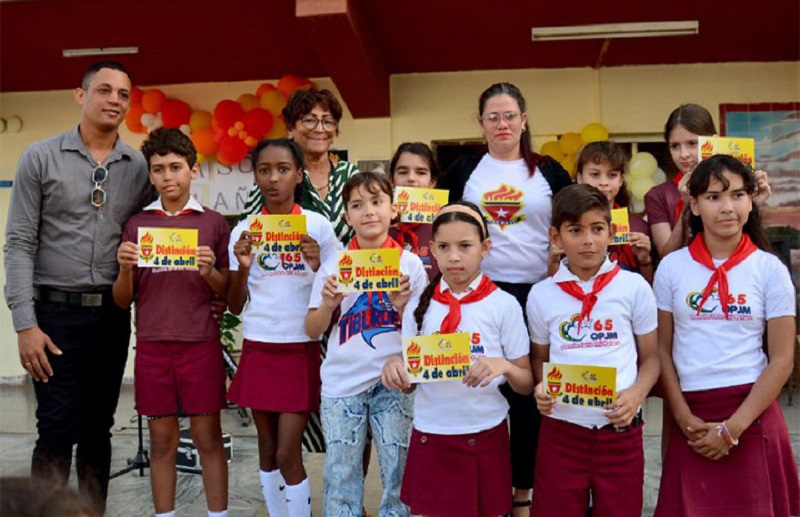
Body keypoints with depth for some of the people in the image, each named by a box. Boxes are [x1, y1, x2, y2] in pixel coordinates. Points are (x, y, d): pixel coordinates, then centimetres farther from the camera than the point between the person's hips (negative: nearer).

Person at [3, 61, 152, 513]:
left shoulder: (139, 168, 6)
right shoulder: (41, 158, -2)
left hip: (112, 315, 3)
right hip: (56, 313, -3)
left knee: (98, 430, 12)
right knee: (56, 432, 0)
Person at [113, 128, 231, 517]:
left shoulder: (213, 223, 2)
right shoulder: (136, 224, 7)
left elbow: (228, 293, 5)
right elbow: (122, 301, 8)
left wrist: (210, 272, -15)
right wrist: (125, 269, -11)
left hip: (201, 343, -1)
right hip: (152, 345, 2)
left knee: (208, 437, 4)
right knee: (162, 440, 9)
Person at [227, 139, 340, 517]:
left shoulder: (318, 226, -3)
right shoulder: (244, 231, 3)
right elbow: (235, 306, 4)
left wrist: (318, 266, -19)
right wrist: (243, 267, -13)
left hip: (301, 349, -3)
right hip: (257, 350, 3)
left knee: (288, 453, -4)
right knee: (268, 450, 12)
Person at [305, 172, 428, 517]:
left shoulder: (410, 264, -1)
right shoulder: (334, 265, 2)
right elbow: (312, 330, 5)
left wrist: (402, 307, -17)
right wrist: (328, 305, -14)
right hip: (342, 382, 1)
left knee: (398, 470, 4)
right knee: (340, 473, 8)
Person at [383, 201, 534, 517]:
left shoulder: (504, 305, -7)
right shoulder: (419, 305, 0)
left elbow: (526, 384, -3)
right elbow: (407, 382, 6)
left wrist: (504, 366, -23)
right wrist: (394, 366, -15)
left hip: (485, 436, -1)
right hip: (430, 435, 2)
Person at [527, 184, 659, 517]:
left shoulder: (633, 287, -1)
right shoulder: (541, 295, 1)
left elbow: (650, 357, 6)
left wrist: (636, 393, -13)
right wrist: (541, 387, -8)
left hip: (621, 430, 0)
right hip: (561, 429, 1)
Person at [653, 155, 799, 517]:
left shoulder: (770, 269, -2)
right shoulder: (672, 267, 0)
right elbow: (662, 349, 3)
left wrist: (733, 427, -10)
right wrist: (684, 418, -6)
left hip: (752, 413, -1)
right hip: (692, 417, 1)